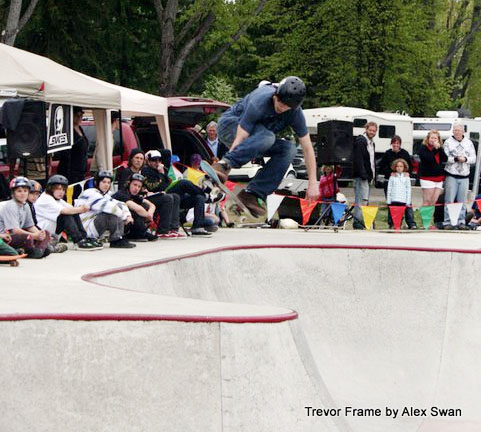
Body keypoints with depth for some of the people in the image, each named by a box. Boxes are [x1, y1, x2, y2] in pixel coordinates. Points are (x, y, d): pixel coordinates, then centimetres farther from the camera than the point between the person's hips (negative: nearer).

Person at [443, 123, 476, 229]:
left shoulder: (469, 143, 12)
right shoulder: (448, 142, 4)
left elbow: (473, 158, 7)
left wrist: (465, 159, -13)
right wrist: (455, 159, -20)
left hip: (464, 176, 3)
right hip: (451, 175, -3)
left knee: (462, 201, 4)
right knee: (449, 201, -5)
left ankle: (461, 222, 9)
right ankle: (448, 222, -2)